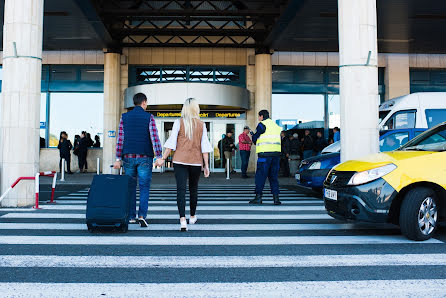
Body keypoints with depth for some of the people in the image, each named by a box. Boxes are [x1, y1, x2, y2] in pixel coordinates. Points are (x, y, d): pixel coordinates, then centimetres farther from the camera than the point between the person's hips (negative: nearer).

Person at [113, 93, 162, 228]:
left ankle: (131, 217, 14)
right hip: (145, 157, -2)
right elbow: (155, 138, -11)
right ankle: (142, 216, -10)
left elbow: (120, 139, 3)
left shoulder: (124, 117, 5)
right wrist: (159, 157, -13)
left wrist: (118, 158, 5)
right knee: (144, 187, 3)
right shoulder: (149, 117, -2)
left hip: (128, 157, 2)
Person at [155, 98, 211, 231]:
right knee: (193, 189, 17)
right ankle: (192, 217, 31)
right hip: (196, 161, 2)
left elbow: (172, 143, -5)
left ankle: (183, 220, -16)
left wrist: (163, 159, 1)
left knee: (181, 189, -4)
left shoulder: (179, 122, -1)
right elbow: (204, 146, 0)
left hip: (180, 160, -2)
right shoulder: (201, 124, 3)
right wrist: (206, 165, 2)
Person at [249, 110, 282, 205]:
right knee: (274, 176, 9)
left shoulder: (262, 124, -2)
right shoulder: (276, 126, 20)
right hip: (277, 153, 6)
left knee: (260, 175, -1)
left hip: (265, 154, -6)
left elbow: (254, 138, -3)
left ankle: (258, 196, -1)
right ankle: (276, 197, 4)